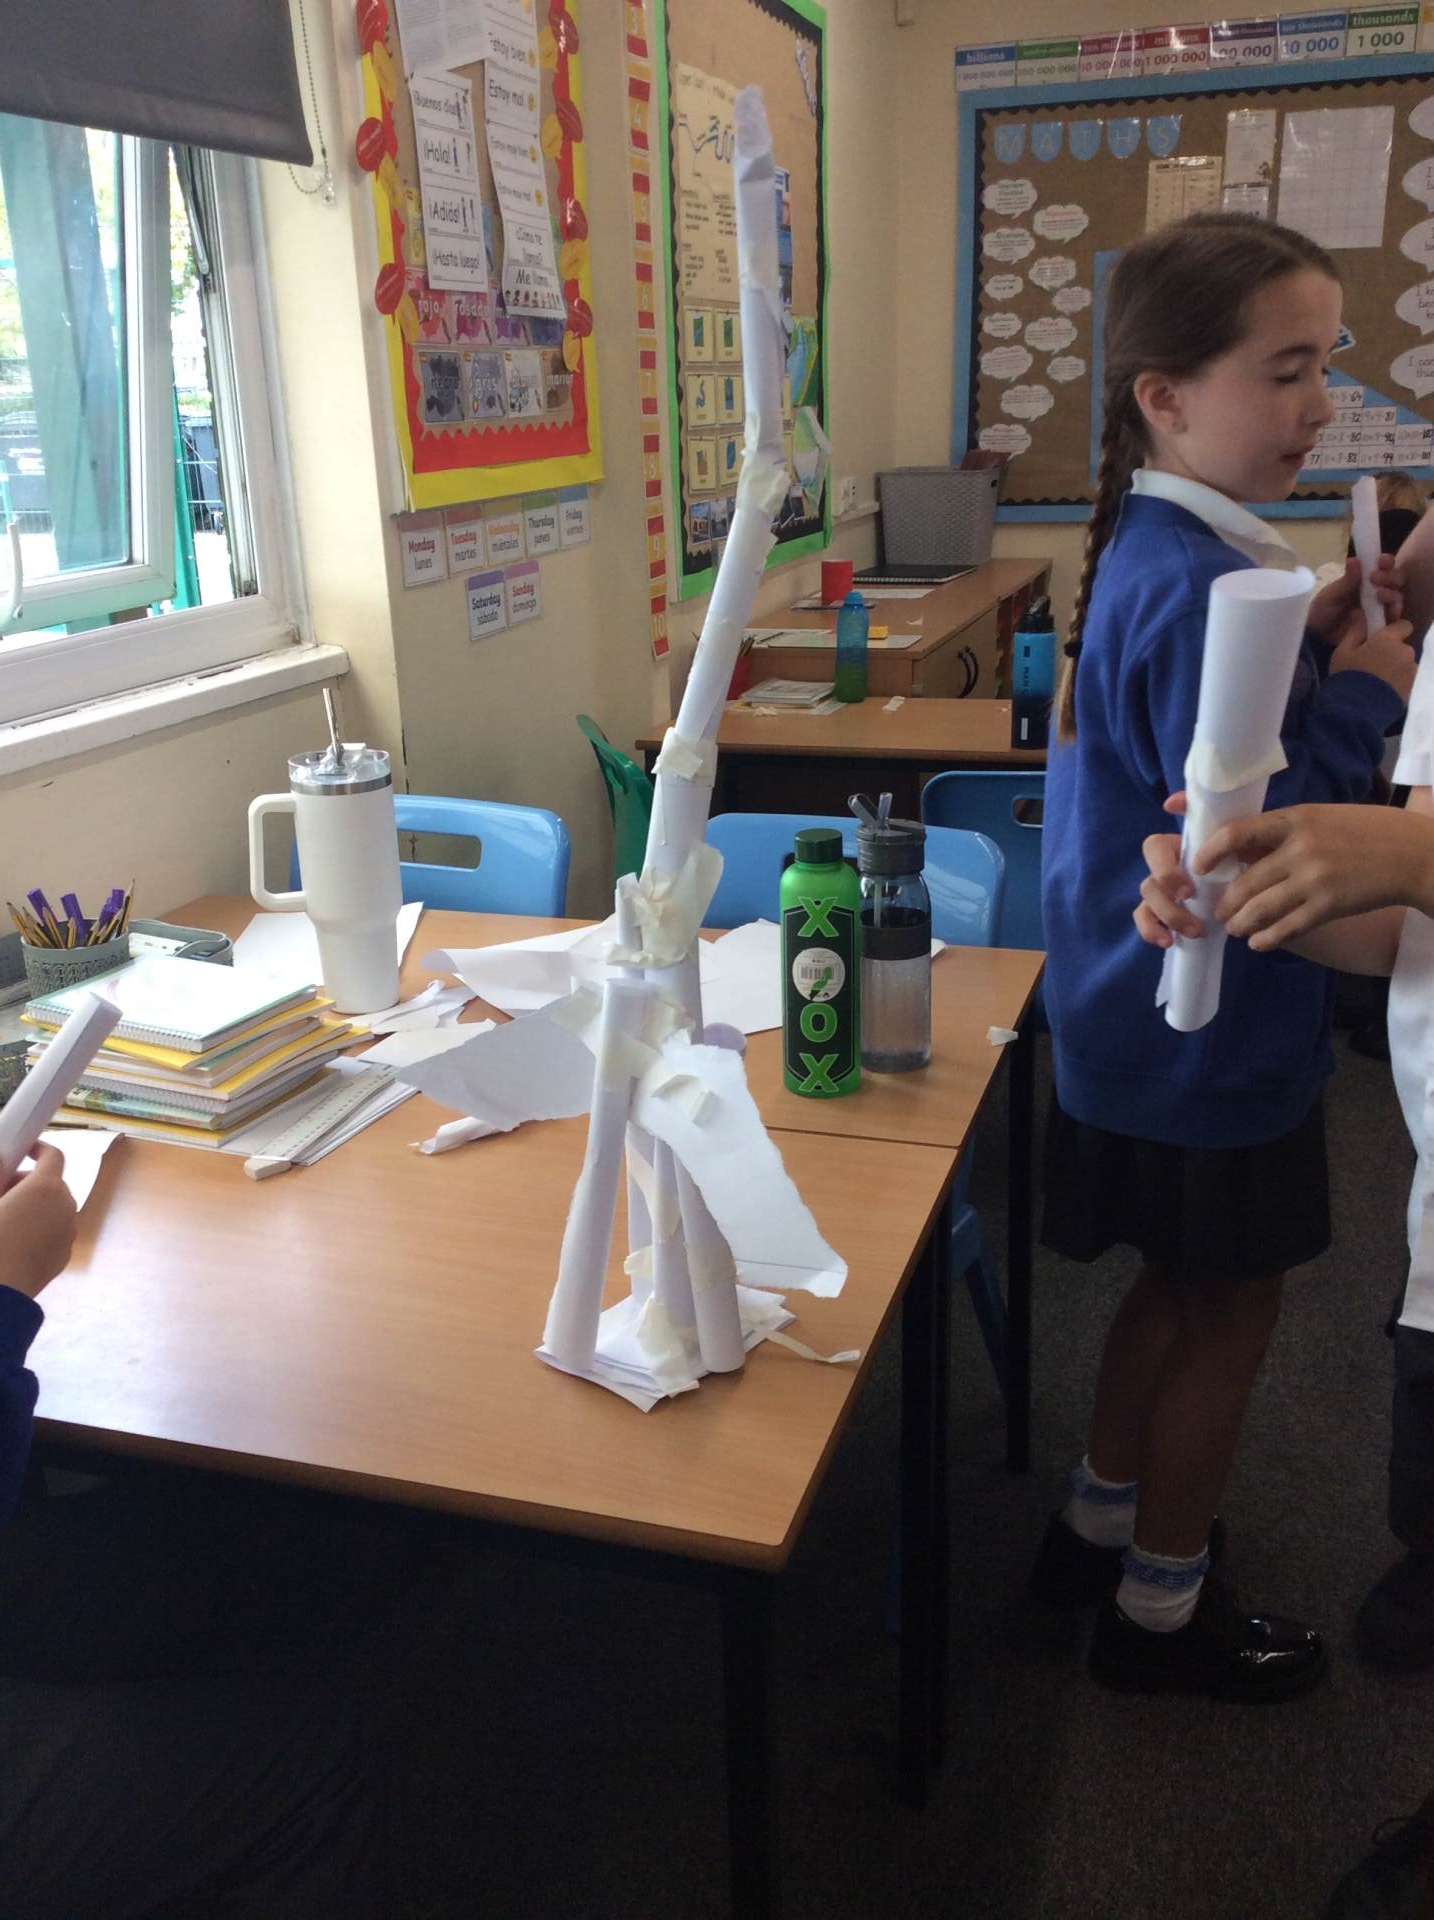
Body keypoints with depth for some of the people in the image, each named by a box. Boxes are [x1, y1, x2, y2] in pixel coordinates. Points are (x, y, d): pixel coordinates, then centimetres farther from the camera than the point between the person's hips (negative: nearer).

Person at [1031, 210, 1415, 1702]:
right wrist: (1361, 694, -17)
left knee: (1178, 1285, 23)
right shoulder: (1200, 586, -26)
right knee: (1228, 1309, 10)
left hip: (1146, 1013, 9)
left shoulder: (1150, 551, 6)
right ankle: (1161, 1605, 29)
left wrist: (1310, 650, 1)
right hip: (1212, 1035, -9)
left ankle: (1100, 1524, 41)